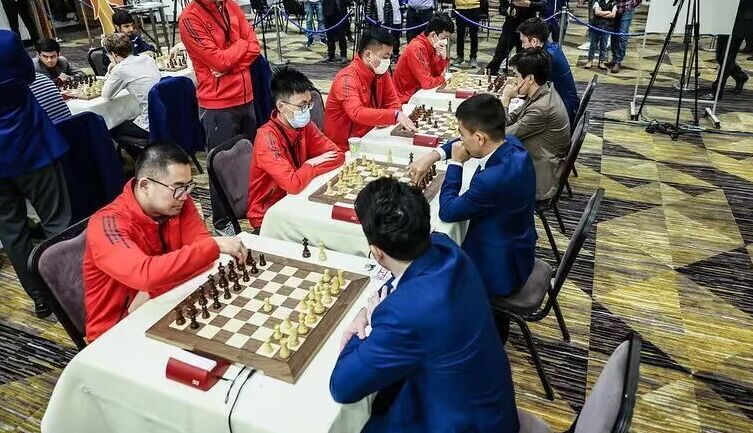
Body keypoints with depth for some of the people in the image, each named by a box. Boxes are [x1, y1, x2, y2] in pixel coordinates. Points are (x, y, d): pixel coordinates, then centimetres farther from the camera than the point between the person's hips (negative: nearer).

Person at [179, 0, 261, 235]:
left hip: (245, 97, 6)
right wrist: (242, 43, -3)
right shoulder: (190, 19, -13)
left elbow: (254, 46, 2)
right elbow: (219, 60, -20)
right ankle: (222, 221, 20)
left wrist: (230, 66, -13)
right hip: (217, 105, -6)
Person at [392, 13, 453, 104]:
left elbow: (436, 74, 8)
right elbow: (427, 83, -24)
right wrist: (443, 78, -6)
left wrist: (443, 58, -8)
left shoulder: (430, 47, 4)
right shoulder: (417, 49, -21)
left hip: (415, 92, 8)